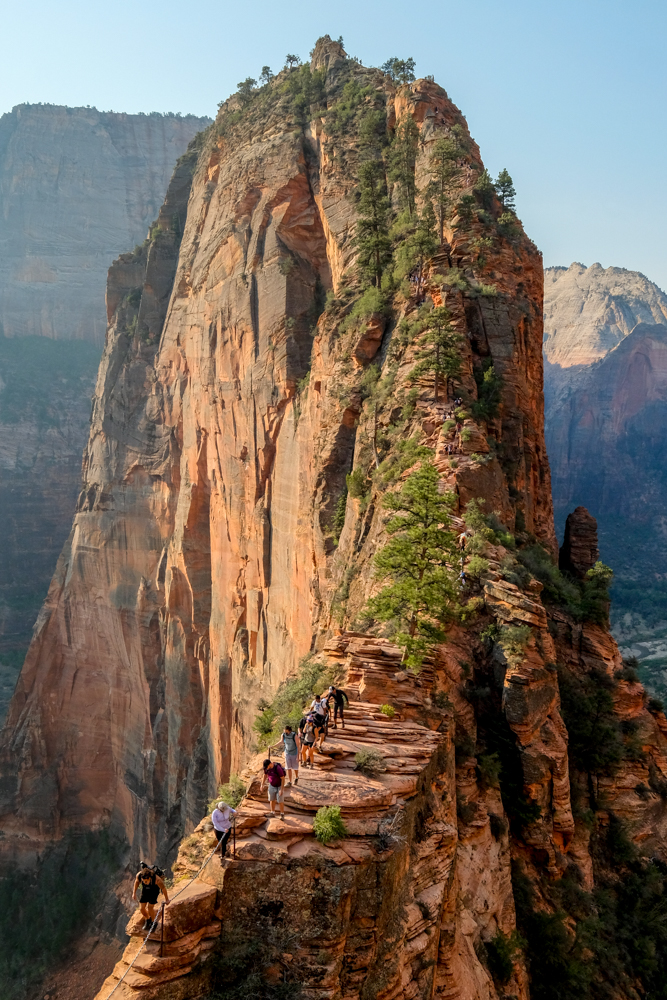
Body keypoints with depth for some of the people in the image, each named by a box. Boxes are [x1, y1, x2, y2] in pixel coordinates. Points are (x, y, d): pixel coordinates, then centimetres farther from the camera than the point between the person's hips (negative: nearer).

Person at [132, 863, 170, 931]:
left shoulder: (156, 879, -40)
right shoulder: (139, 875, -33)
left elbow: (163, 888, -21)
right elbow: (137, 881, -7)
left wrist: (166, 899, -8)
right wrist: (134, 893, 2)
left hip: (154, 890, -3)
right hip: (145, 890, 3)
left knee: (150, 908, -8)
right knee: (142, 908, -1)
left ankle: (153, 922, 21)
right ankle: (147, 920, 29)